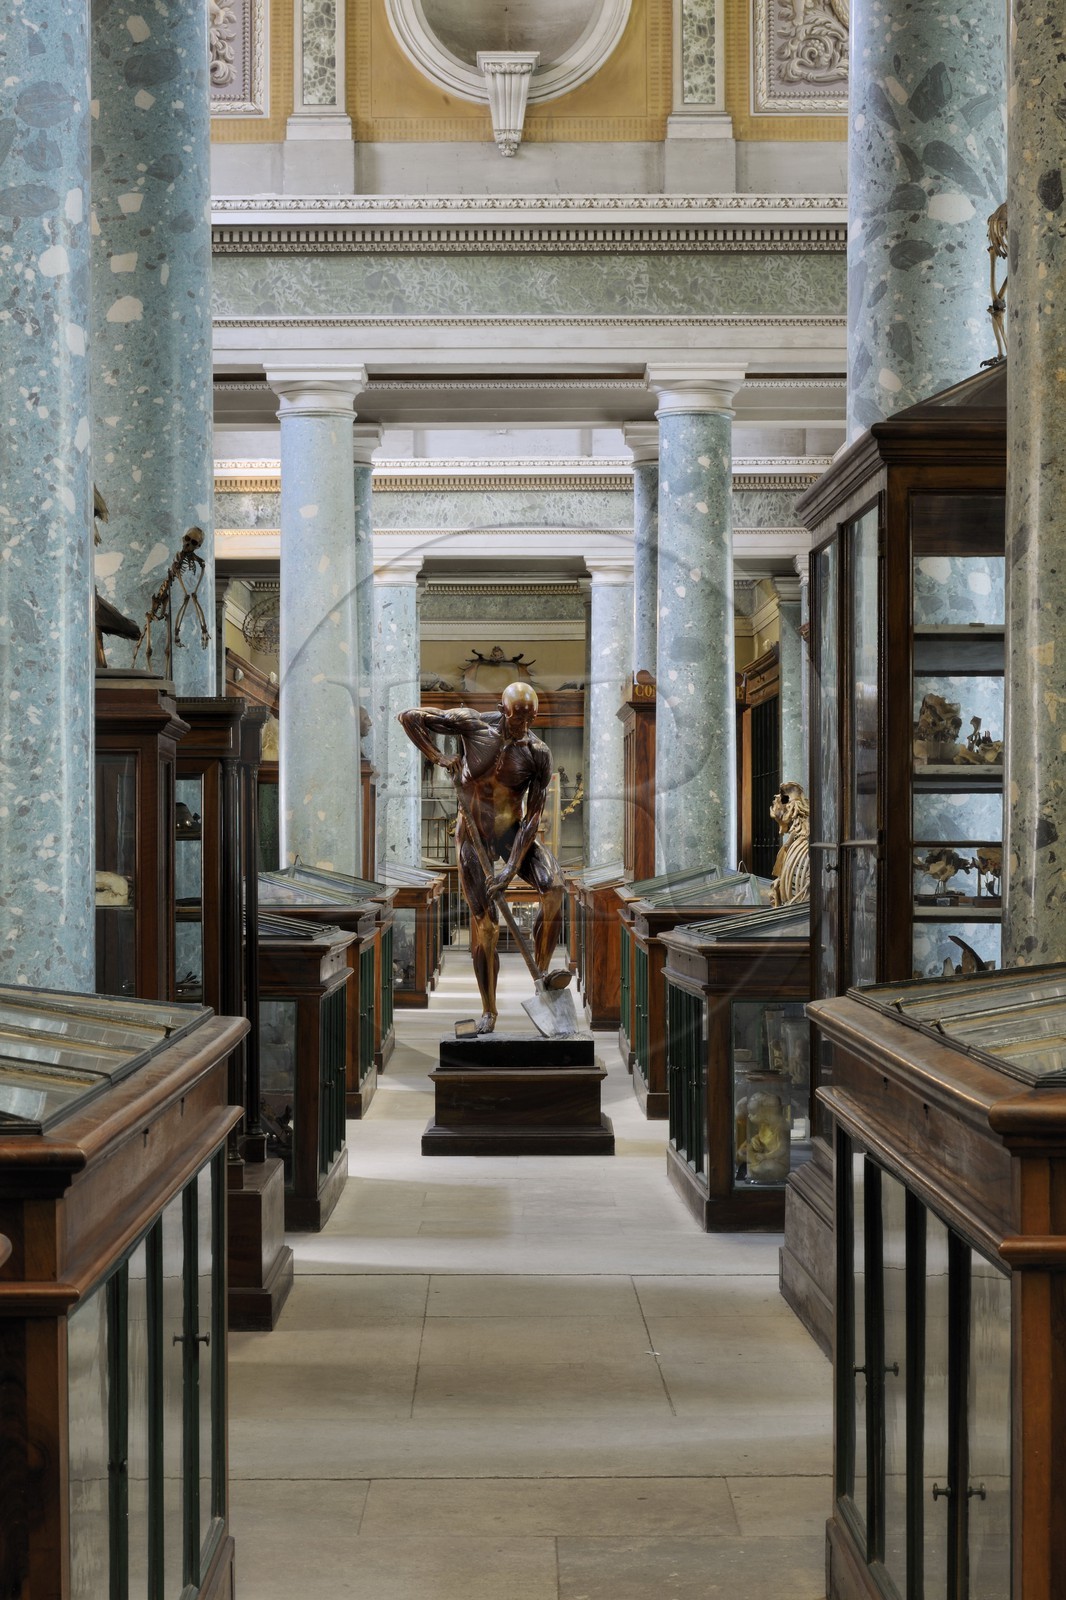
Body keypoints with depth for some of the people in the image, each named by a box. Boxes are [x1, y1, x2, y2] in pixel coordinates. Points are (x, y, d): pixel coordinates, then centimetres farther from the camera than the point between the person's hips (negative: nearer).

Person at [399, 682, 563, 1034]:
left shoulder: (538, 753, -15)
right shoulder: (472, 724, -15)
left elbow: (534, 815, -15)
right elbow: (409, 718, -9)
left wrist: (512, 866, -22)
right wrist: (439, 758, -13)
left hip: (513, 831, 0)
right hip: (473, 834, 0)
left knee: (553, 888, -27)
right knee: (482, 922, -1)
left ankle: (542, 974, -11)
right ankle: (488, 1009, 13)